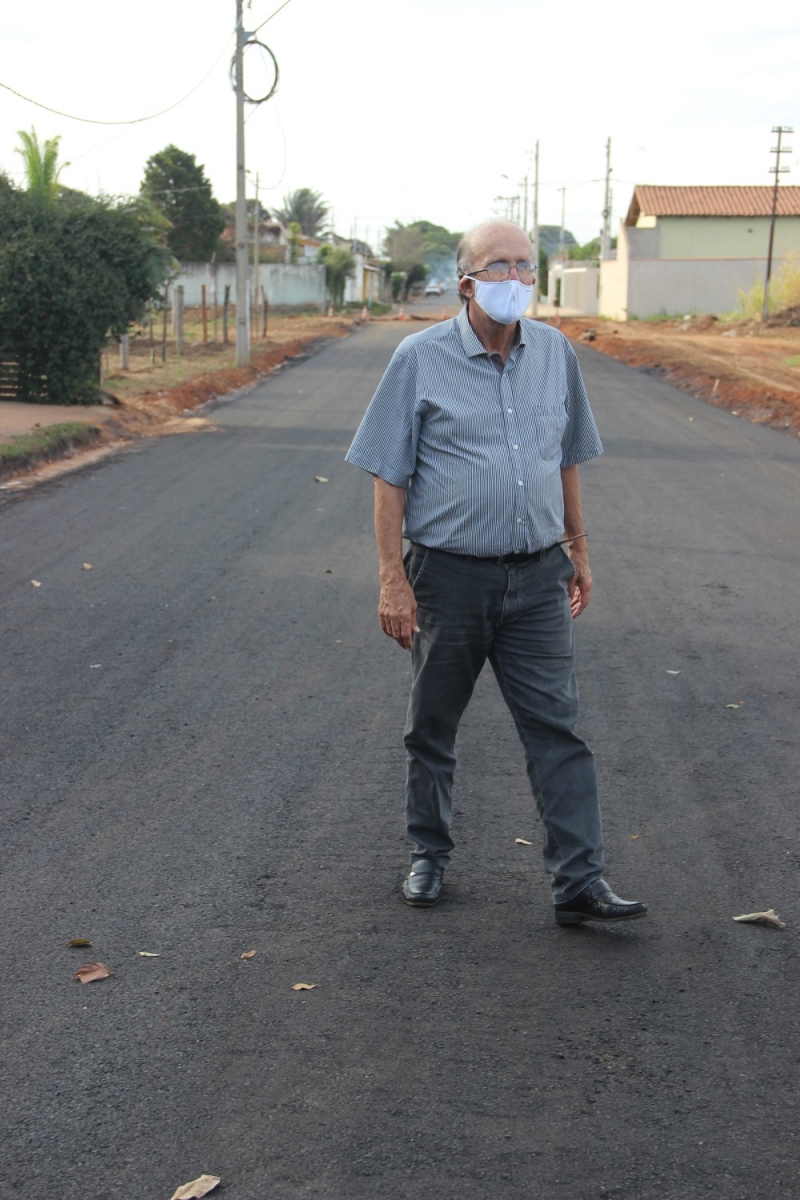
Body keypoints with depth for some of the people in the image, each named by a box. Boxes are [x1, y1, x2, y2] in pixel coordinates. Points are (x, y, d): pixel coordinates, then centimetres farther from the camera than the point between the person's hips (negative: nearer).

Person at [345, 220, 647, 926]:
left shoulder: (555, 353, 6)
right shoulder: (421, 358, -5)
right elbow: (390, 477, -5)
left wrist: (578, 549, 18)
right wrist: (393, 579, -11)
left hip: (538, 577, 3)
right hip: (450, 575, -2)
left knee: (558, 728, -2)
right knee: (433, 728, 11)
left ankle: (579, 882, 1)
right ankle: (429, 855, 30)